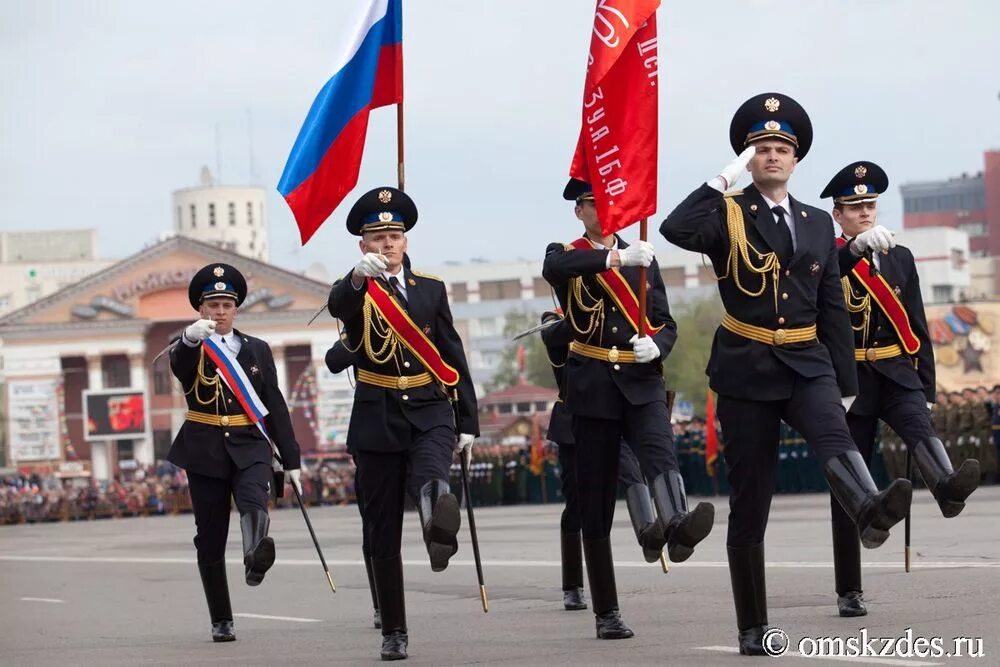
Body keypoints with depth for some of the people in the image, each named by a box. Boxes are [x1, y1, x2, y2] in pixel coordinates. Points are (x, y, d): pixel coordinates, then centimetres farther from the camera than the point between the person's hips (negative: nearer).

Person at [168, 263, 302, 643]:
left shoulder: (257, 350, 9)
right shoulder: (189, 351, 2)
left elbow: (275, 407, 9)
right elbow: (179, 366, -24)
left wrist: (291, 460, 5)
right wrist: (191, 338, -47)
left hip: (250, 447, 1)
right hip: (206, 452, -1)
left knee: (254, 502, -30)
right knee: (211, 539, 2)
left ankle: (256, 556, -57)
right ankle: (221, 621, 11)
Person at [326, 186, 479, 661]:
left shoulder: (431, 289, 9)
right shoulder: (355, 293, 1)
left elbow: (454, 358, 12)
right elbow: (338, 306, -26)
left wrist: (467, 423, 8)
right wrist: (359, 276, -48)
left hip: (430, 414, 0)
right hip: (378, 421, 0)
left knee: (430, 479, -33)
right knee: (384, 534, 3)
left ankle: (441, 531, -64)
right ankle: (393, 632, 11)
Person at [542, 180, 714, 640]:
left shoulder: (642, 260, 15)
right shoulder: (566, 257, 5)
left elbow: (666, 324, 12)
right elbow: (554, 267, -21)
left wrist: (656, 346, -12)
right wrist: (615, 258, -36)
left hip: (642, 383, 1)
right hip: (593, 390, -1)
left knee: (660, 454, -29)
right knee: (595, 503, 0)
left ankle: (677, 526, -59)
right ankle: (606, 613, 7)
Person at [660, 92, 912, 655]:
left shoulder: (818, 224, 12)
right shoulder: (727, 215, 0)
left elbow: (833, 310, 14)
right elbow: (676, 230, -23)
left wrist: (846, 384, 10)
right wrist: (726, 180, -18)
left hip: (807, 365, 2)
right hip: (746, 371, -2)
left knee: (834, 437, -31)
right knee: (750, 504, 0)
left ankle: (871, 511, -61)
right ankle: (754, 627, 9)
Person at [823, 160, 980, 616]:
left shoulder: (899, 257, 14)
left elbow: (917, 326, 15)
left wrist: (926, 387, 9)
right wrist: (857, 247, -37)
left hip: (896, 375, 2)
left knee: (919, 426, -31)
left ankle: (949, 489, -62)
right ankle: (848, 591, 6)